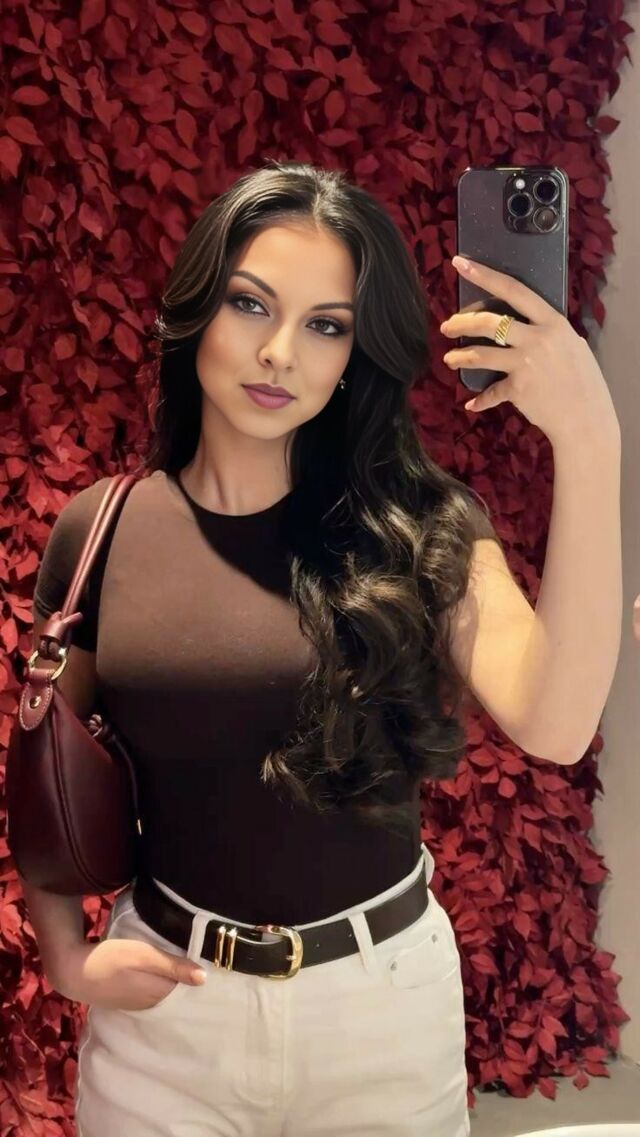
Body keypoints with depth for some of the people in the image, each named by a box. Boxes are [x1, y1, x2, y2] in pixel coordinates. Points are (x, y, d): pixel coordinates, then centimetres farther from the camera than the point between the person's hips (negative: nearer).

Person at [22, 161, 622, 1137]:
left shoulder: (420, 524, -9)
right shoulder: (100, 531, -6)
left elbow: (552, 725, -26)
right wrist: (66, 958, -5)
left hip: (388, 994, 0)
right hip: (167, 997, 1)